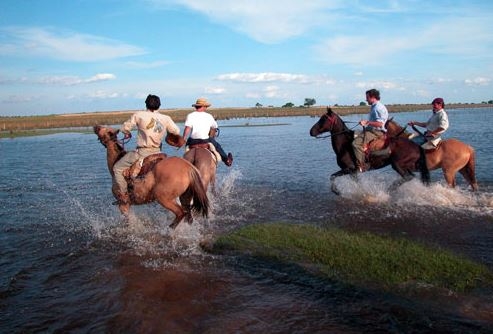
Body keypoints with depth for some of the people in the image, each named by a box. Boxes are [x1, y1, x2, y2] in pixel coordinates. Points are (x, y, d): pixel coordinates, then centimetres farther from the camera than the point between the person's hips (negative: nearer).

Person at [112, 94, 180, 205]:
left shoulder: (139, 115, -5)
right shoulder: (166, 119, 3)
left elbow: (125, 128, 1)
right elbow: (177, 131, 12)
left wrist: (127, 134, 24)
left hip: (142, 152, -4)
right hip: (157, 152, 4)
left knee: (118, 168, 9)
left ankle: (123, 196, 3)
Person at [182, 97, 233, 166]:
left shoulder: (190, 115, -2)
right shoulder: (209, 116, 5)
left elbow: (187, 128, -15)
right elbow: (214, 128, 18)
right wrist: (212, 137, 36)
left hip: (192, 141, 0)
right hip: (206, 141, 0)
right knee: (217, 146, 24)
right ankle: (227, 160, 34)